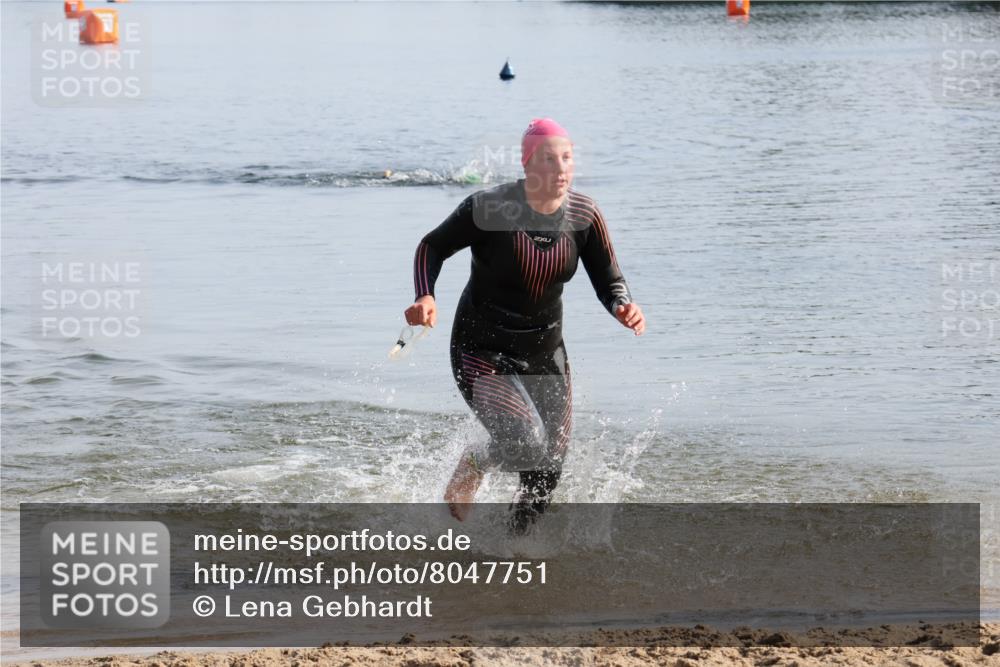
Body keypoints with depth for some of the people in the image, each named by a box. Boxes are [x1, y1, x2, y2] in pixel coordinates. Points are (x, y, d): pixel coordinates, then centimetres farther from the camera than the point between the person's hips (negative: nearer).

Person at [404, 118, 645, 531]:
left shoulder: (584, 216, -7)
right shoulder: (489, 209, -19)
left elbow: (608, 282, -3)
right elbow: (433, 247, -5)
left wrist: (624, 308, -26)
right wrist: (426, 298, -23)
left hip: (545, 355, 5)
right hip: (482, 353, -5)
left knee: (545, 476, 5)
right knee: (526, 443, -25)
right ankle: (472, 465, 9)